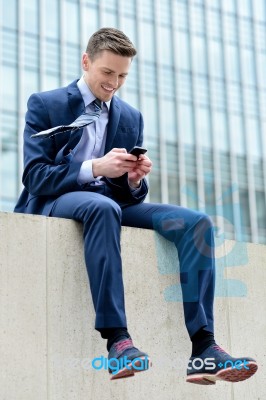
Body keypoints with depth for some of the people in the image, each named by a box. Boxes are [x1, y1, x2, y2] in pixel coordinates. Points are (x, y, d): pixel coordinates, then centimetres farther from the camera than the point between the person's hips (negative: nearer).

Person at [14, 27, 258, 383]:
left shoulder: (131, 118, 16)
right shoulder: (45, 105, 3)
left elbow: (131, 195, 14)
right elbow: (34, 177, -9)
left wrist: (135, 180, -11)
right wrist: (95, 168, -23)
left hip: (113, 204, 5)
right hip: (57, 202, -5)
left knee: (196, 222, -19)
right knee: (103, 207, -40)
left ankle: (203, 349, -29)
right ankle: (117, 340, -44)